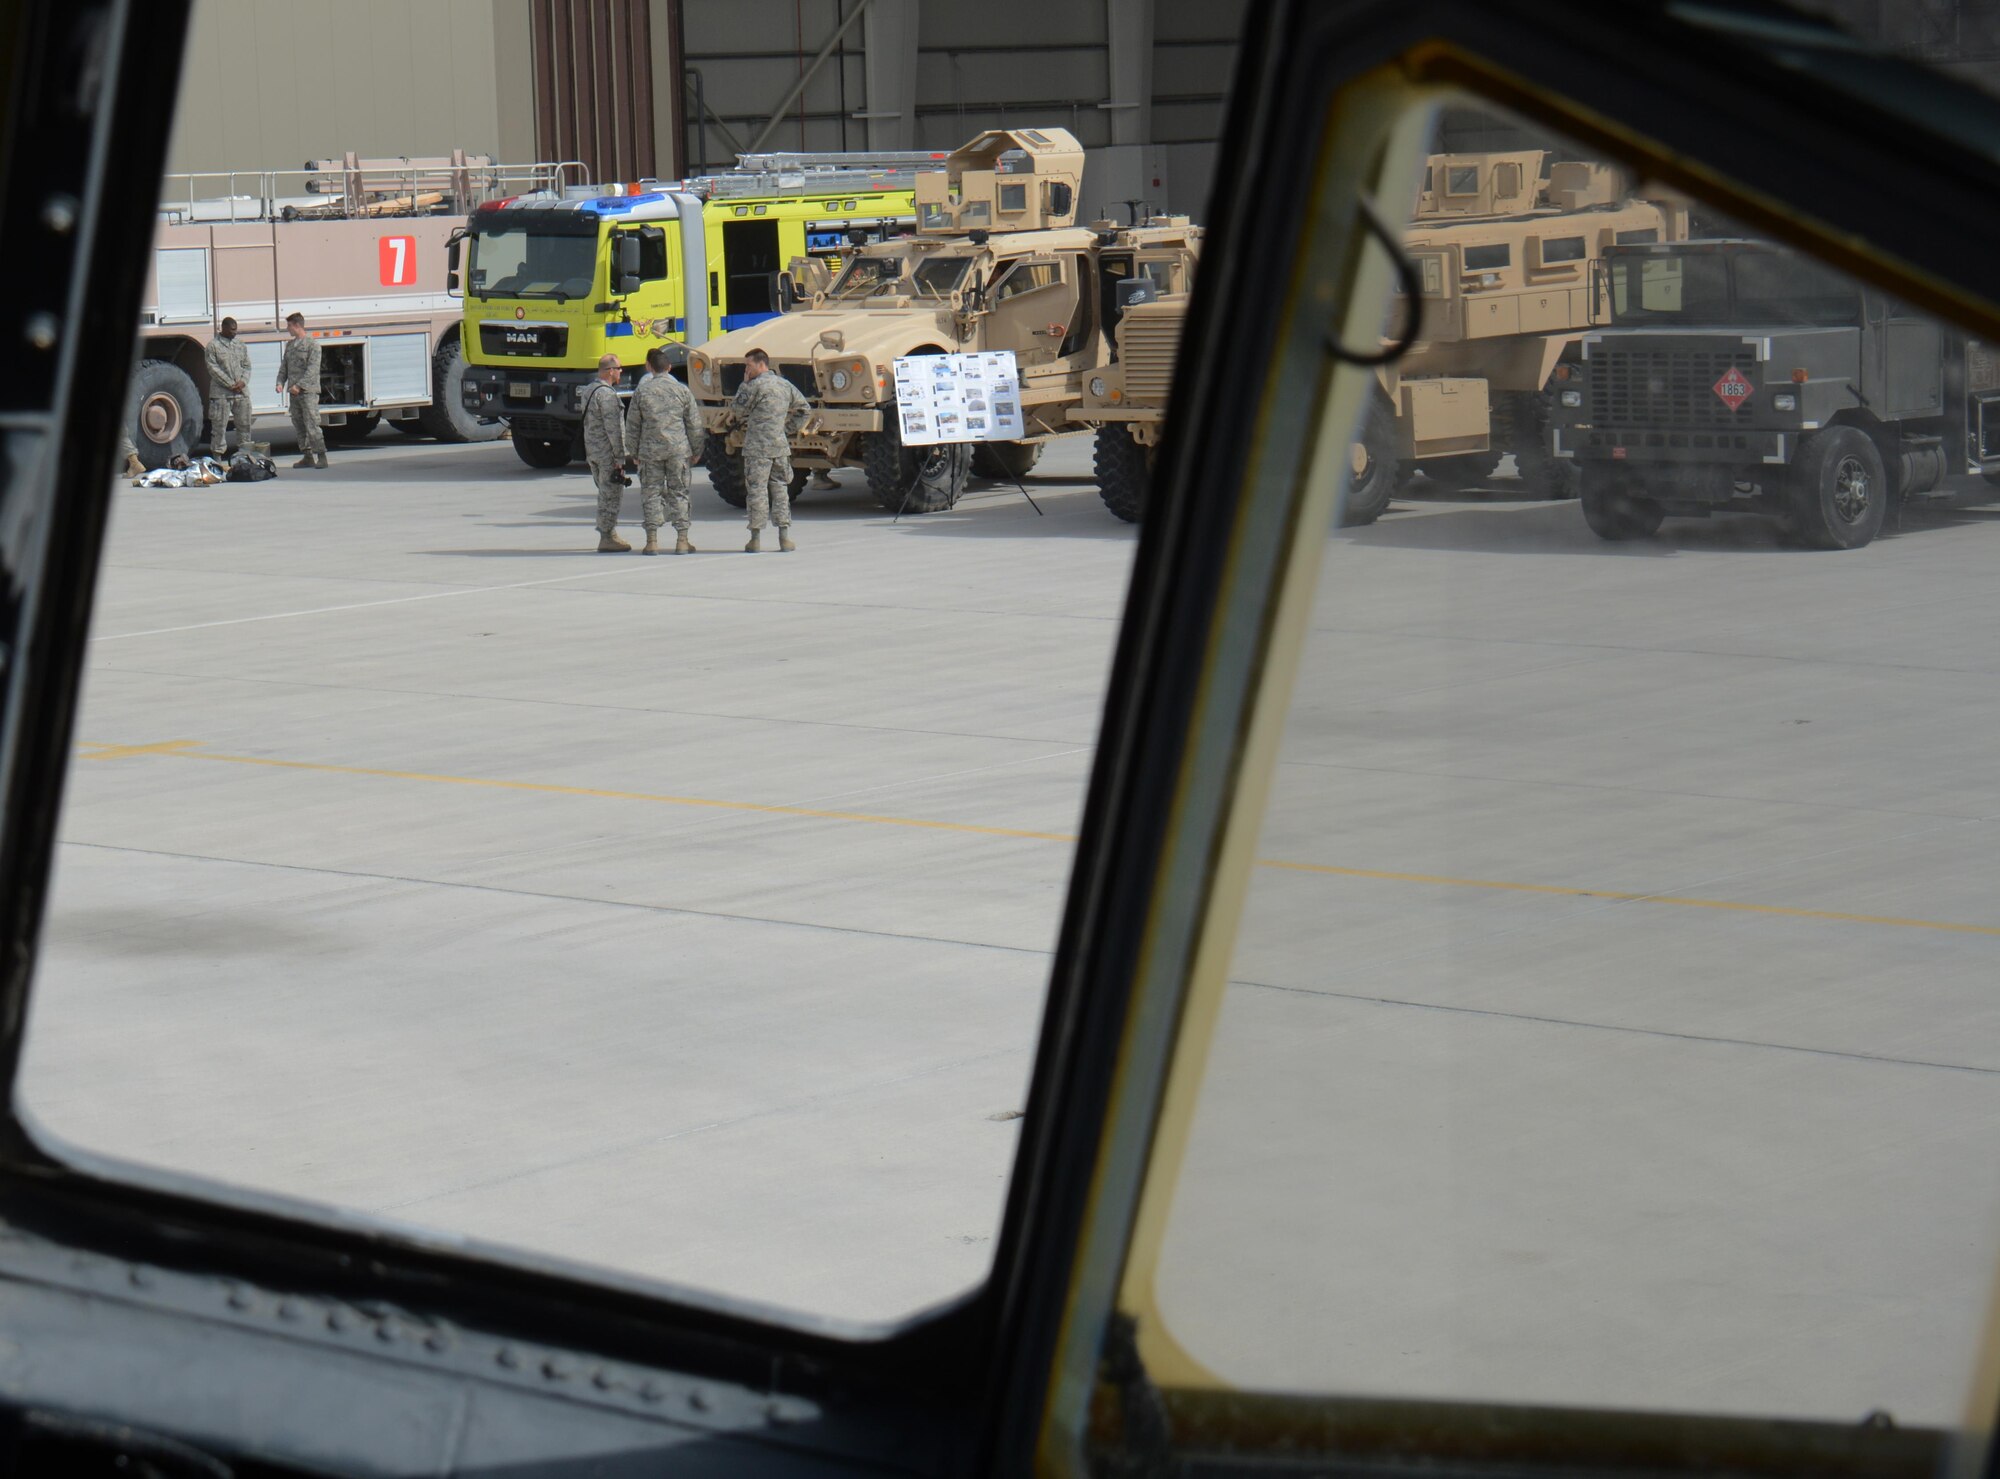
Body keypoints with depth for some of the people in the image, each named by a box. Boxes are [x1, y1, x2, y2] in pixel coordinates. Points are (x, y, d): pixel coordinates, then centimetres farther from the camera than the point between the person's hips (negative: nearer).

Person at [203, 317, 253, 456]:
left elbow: (247, 366, 13)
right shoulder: (213, 345, -3)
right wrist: (231, 385, -13)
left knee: (244, 424, 9)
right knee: (219, 426, -4)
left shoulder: (240, 344, 13)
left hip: (241, 392, 5)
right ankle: (217, 458, -1)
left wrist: (243, 381, -7)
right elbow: (213, 369, -8)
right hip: (221, 394, -5)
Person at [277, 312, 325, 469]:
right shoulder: (290, 344, 16)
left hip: (308, 390, -8)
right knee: (298, 425, 7)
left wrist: (299, 385, -20)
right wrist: (280, 383, 0)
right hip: (294, 391, 8)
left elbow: (313, 368, -14)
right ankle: (308, 457, 12)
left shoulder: (312, 344, -7)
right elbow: (284, 366, 17)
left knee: (311, 424, -12)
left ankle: (321, 456, -9)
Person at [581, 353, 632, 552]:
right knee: (611, 495, -4)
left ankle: (609, 534, 22)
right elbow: (613, 427, -20)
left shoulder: (589, 391, 13)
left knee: (605, 494, 17)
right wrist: (619, 456, -18)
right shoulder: (607, 394, -18)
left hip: (592, 451, 10)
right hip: (607, 453, -10)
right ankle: (607, 539, -3)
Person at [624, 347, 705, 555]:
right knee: (679, 493, 7)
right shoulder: (682, 390, 0)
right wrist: (696, 450, 15)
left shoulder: (641, 391, 0)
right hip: (678, 450, 0)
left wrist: (634, 452, 15)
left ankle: (652, 541, 1)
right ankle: (682, 541, 5)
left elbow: (632, 426, 4)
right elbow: (694, 424, 4)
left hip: (650, 451, 0)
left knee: (651, 493, 5)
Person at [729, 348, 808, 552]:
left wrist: (744, 384, 6)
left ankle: (757, 538, -3)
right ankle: (785, 537, 8)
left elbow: (737, 409, -2)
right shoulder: (785, 385, 11)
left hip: (757, 447, -6)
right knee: (780, 489, 11)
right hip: (780, 446, 6)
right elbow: (804, 408, 18)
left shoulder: (755, 385, -10)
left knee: (757, 490, -2)